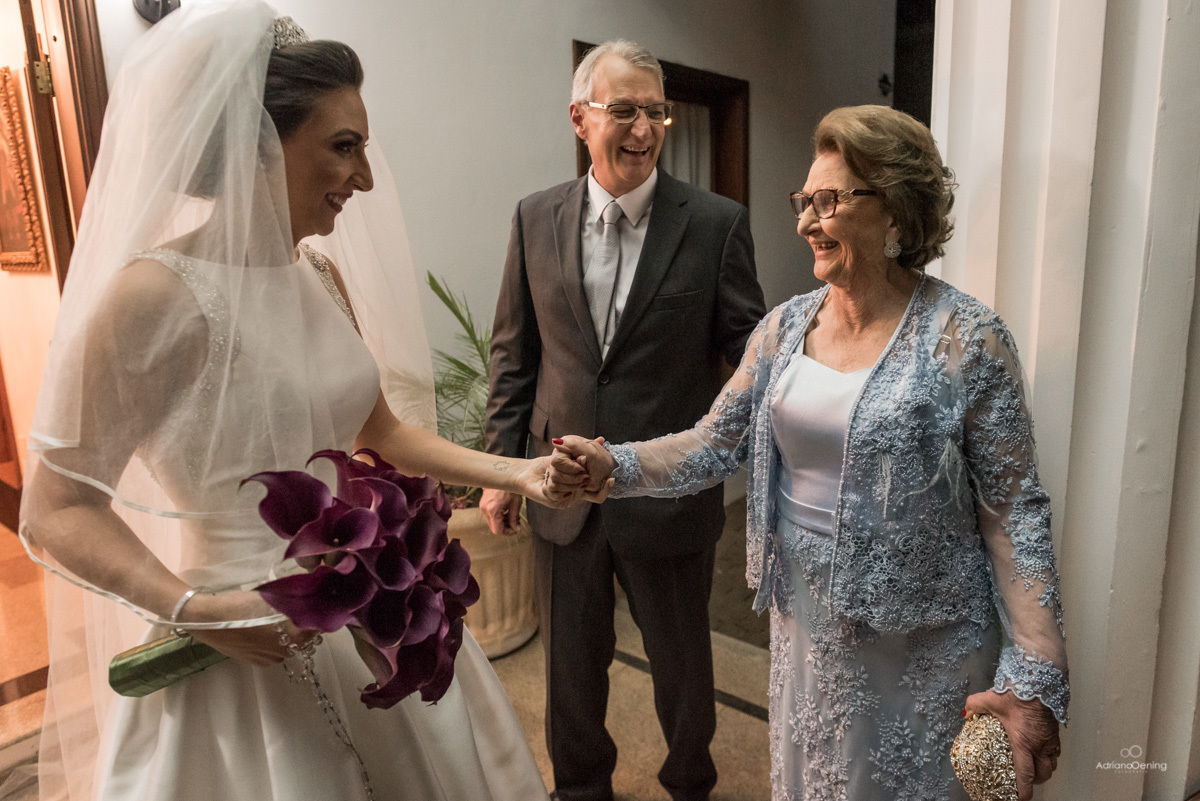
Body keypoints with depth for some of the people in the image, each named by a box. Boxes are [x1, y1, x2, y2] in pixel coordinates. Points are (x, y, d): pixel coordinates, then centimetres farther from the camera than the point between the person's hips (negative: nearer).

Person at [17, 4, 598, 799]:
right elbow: (59, 510, -12)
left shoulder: (323, 278, 2)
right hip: (254, 644, -6)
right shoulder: (156, 294, -18)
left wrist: (514, 472, 3)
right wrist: (190, 607, -25)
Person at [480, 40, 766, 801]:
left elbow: (750, 347, -6)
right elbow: (513, 352, 5)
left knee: (682, 660, 19)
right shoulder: (537, 218, 0)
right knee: (571, 660, 21)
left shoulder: (717, 223, -9)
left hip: (671, 492, -2)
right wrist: (502, 467, 4)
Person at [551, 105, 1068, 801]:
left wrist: (1036, 680, -17)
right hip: (803, 626, 5)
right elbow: (714, 445, -1)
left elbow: (1014, 510, -14)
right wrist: (613, 465, -16)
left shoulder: (968, 340, -16)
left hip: (919, 648, -4)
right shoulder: (784, 327, -2)